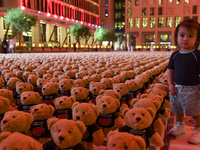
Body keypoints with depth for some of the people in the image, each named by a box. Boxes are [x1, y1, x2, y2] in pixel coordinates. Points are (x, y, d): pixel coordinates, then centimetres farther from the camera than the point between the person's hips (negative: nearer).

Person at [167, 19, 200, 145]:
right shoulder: (175, 55, 1)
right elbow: (170, 70, 8)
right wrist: (170, 84, 0)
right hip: (177, 88, 5)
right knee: (178, 109, 20)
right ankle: (180, 126, 42)